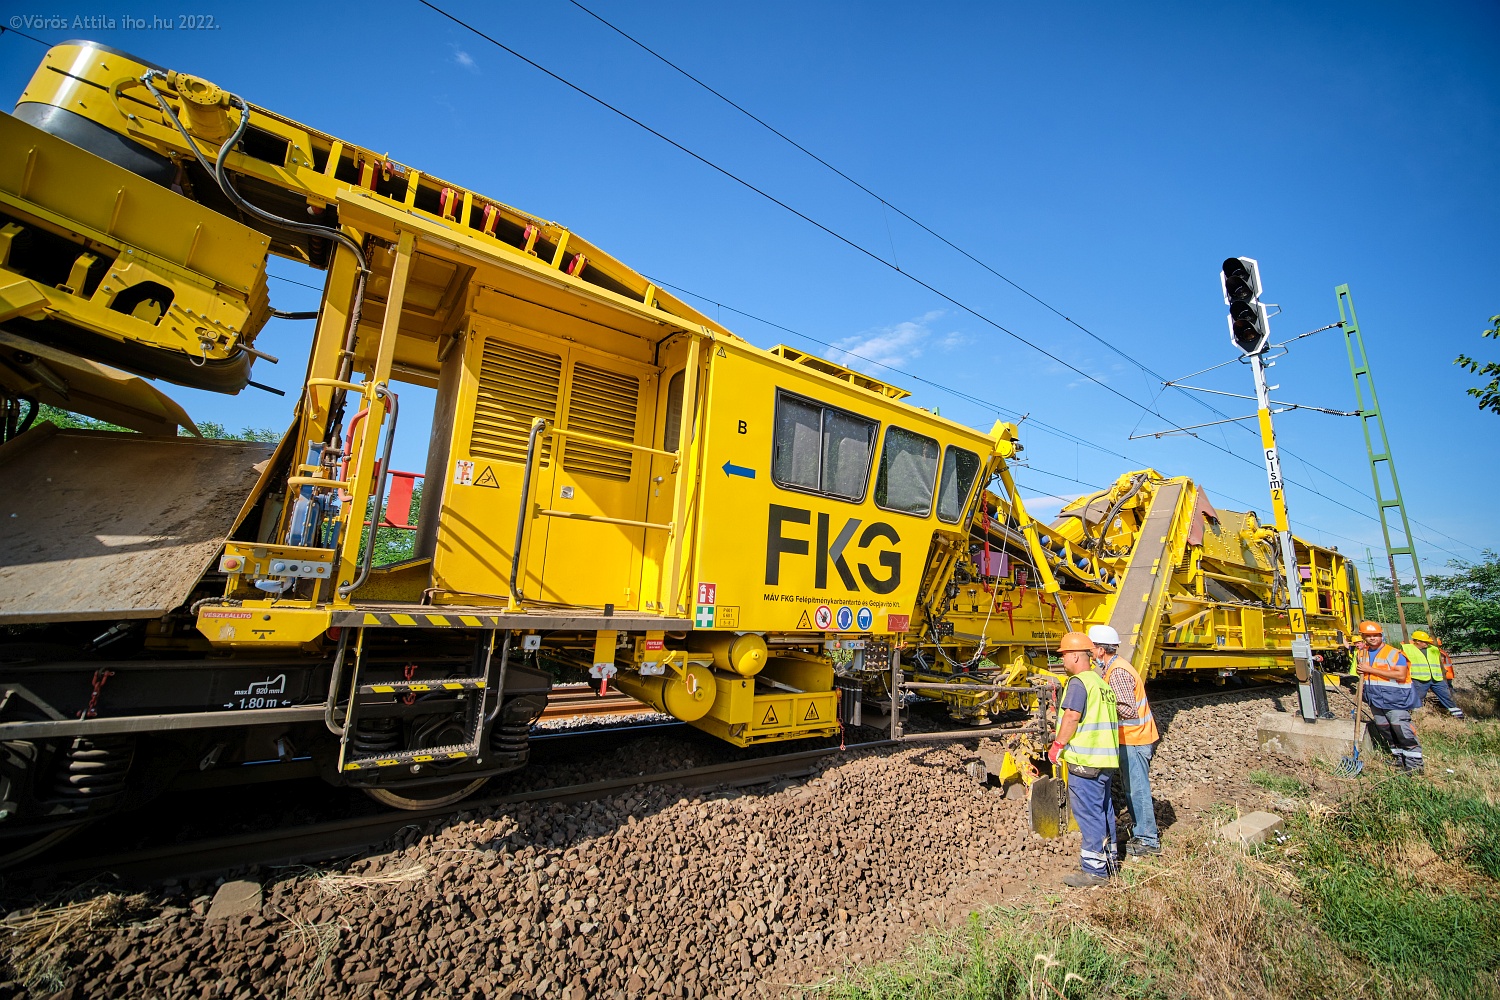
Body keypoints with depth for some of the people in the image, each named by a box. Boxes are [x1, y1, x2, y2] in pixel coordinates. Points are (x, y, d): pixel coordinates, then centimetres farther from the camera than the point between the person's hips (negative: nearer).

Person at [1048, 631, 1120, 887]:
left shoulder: (1078, 682, -15)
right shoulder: (1101, 682, 14)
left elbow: (1071, 717, -23)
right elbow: (1104, 718, 20)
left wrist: (1057, 745, -12)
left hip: (1085, 760, -10)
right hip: (1107, 758, 10)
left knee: (1088, 812, -1)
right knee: (1103, 809, 19)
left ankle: (1094, 869, 6)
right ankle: (1107, 858, 32)